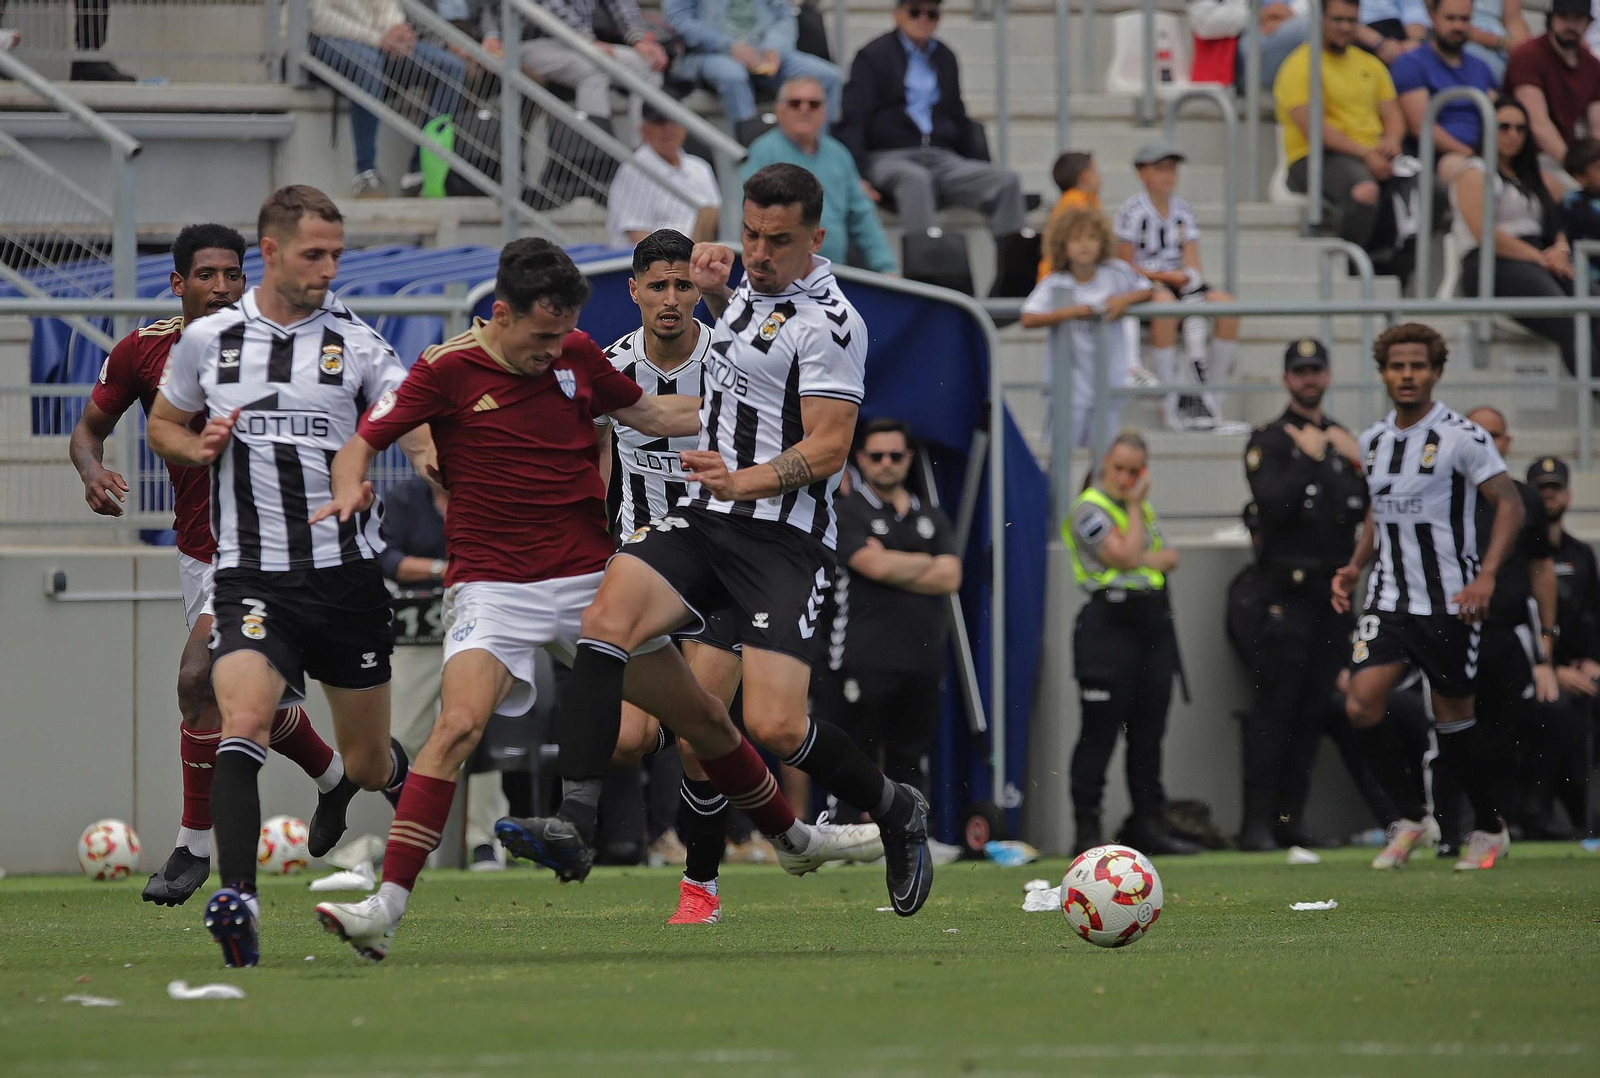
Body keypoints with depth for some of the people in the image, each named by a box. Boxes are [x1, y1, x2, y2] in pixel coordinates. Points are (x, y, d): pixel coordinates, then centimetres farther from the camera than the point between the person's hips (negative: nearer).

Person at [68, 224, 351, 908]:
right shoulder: (143, 351, -4)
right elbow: (90, 428, 8)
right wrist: (92, 470, -15)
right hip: (196, 548, 5)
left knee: (200, 679, -20)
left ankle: (194, 846, -9)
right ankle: (335, 775, 47)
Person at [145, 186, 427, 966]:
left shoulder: (357, 345, 0)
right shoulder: (208, 341, 5)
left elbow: (419, 435, -11)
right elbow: (161, 425, 20)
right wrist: (200, 448, -3)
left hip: (346, 572, 1)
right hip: (252, 576, -1)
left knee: (367, 764, 11)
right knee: (243, 723, -26)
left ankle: (391, 771, 49)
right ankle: (237, 898, -33)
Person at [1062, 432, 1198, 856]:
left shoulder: (1142, 510, 19)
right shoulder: (1089, 509, -5)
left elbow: (1169, 558, 10)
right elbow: (1125, 554, -16)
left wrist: (1143, 559, -10)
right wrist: (1135, 506, -6)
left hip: (1152, 620, 7)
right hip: (1109, 621, -7)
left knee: (1149, 729, 7)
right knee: (1100, 730, -7)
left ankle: (1148, 823, 12)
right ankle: (1087, 828, -6)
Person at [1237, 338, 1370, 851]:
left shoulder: (1345, 439, 16)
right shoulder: (1269, 440, -1)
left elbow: (1373, 510, 11)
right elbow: (1273, 505, -15)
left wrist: (1358, 463, -2)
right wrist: (1307, 458, -13)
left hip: (1335, 586, 6)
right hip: (1288, 588, -6)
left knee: (1313, 708, 5)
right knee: (1275, 706, -11)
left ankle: (1290, 818, 9)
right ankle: (1257, 822, -13)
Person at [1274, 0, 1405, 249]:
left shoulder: (1370, 64, 21)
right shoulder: (1301, 66, -2)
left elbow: (1392, 114, 19)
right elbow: (1311, 127, -13)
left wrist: (1392, 140, -6)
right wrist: (1364, 154, -19)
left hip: (1373, 156, 7)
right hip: (1317, 157, -7)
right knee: (1364, 191, -40)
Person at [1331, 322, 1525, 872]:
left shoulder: (1461, 436, -10)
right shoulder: (1373, 440, 9)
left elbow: (1509, 504, -9)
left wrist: (1486, 577, -19)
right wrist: (1354, 568, 11)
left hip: (1449, 601, -5)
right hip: (1388, 597, 5)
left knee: (1454, 717, 3)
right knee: (1362, 703, -13)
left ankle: (1491, 827, 23)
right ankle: (1408, 820, 4)